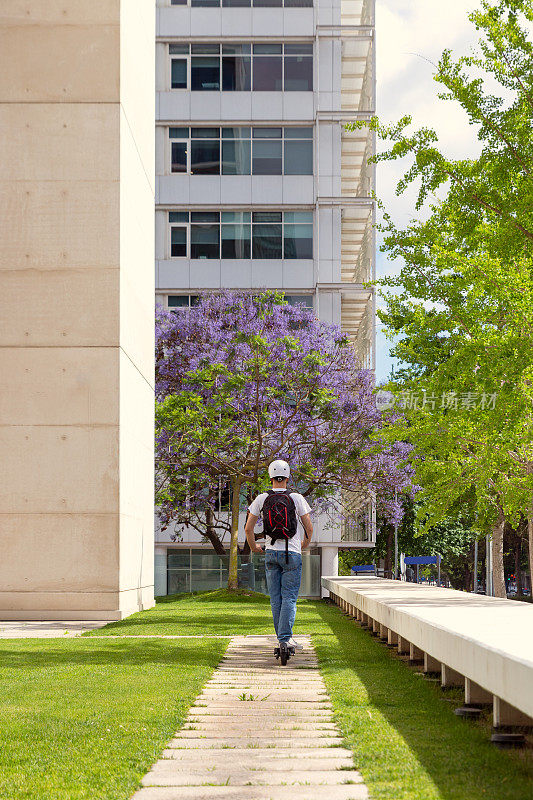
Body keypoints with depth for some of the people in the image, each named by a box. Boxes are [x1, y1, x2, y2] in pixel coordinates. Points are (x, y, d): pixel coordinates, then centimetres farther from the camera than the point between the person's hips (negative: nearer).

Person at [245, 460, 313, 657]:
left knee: (276, 599, 10)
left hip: (271, 553, 2)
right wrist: (305, 544, 19)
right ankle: (285, 639, -13)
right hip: (292, 553, -2)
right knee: (289, 598, -1)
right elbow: (309, 527, -1)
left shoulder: (261, 499, -1)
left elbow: (248, 528, 0)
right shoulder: (297, 498, -5)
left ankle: (283, 638, 13)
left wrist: (254, 547, 18)